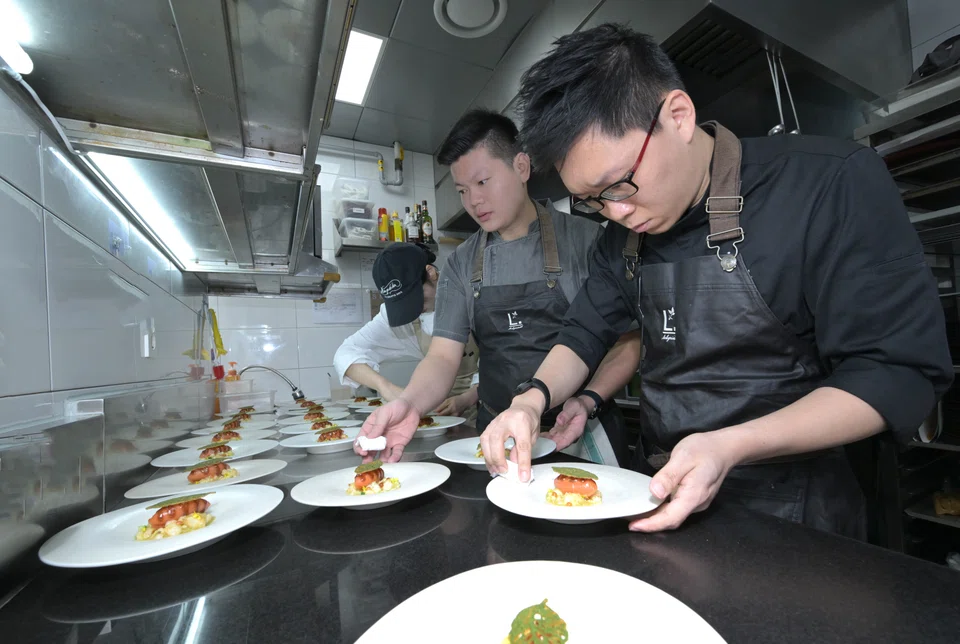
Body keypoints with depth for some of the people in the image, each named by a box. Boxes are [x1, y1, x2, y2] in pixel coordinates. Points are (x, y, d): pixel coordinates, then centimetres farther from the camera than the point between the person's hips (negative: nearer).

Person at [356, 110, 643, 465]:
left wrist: (588, 402, -20)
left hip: (580, 434, -2)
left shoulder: (584, 238, -6)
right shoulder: (460, 265, 2)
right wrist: (409, 403, -23)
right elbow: (443, 356, -4)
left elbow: (627, 342, -5)